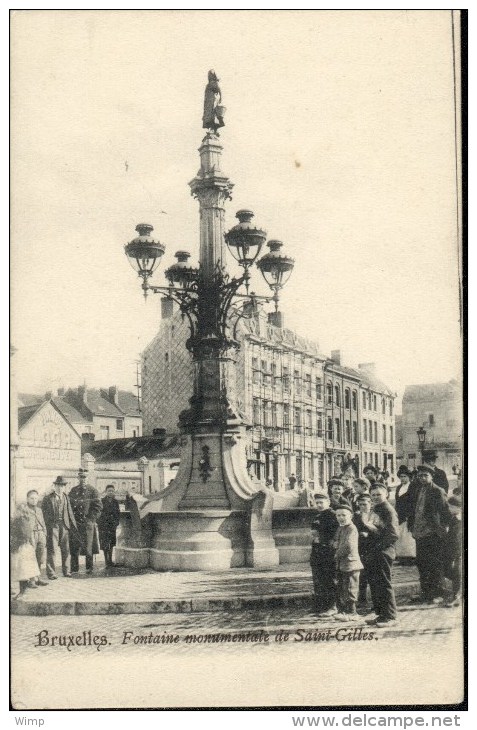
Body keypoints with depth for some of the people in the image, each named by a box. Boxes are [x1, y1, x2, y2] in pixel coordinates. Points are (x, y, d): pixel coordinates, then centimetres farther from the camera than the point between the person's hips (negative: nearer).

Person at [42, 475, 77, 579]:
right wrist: (45, 526, -9)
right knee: (52, 549, -4)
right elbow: (43, 512, -1)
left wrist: (73, 524, 9)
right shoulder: (48, 498, 0)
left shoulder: (66, 497, 13)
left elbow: (69, 511, 15)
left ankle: (66, 571, 19)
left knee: (66, 549, 8)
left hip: (64, 525, 4)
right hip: (52, 525, -4)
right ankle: (51, 572, 2)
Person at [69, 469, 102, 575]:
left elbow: (98, 507, 0)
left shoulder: (92, 490, 2)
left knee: (88, 546, -2)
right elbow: (69, 505, 16)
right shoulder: (73, 491, 13)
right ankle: (74, 568, 6)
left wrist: (91, 519, -8)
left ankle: (89, 567, 9)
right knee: (74, 546, 0)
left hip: (88, 523, -3)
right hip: (75, 522, 3)